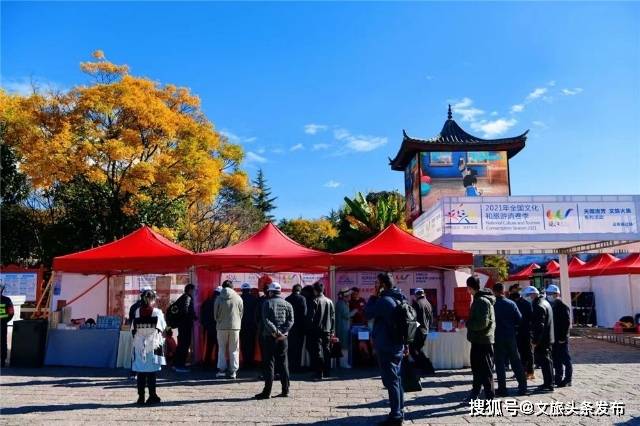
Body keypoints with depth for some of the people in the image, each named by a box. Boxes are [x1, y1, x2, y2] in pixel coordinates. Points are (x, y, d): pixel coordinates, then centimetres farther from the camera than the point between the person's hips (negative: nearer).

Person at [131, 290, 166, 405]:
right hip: (153, 345, -3)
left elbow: (133, 330, 5)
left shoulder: (137, 312, 2)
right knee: (152, 373, 2)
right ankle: (152, 396, 3)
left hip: (139, 346, 3)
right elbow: (162, 328, 0)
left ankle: (141, 397, 11)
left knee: (140, 372, 8)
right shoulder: (157, 312, -6)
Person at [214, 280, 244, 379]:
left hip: (222, 327, 0)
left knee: (222, 348, 11)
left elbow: (215, 314, 2)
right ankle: (233, 371, 7)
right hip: (235, 326, 0)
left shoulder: (219, 298, -4)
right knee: (234, 350, 7)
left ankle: (221, 369, 9)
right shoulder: (238, 298, -3)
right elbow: (241, 313, 3)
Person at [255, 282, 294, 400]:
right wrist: (283, 332, -11)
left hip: (270, 337, -3)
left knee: (269, 363, 0)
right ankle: (285, 390, 12)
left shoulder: (267, 303, -2)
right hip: (283, 337, 4)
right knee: (283, 363, 10)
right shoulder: (287, 304, 8)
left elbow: (266, 320, -14)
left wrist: (275, 331, -14)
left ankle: (267, 391, -1)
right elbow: (291, 320, -3)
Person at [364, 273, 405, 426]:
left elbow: (368, 314, -10)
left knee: (390, 381, -5)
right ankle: (399, 412, 22)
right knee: (396, 380, 15)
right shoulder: (398, 299, 11)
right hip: (397, 346, 9)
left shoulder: (384, 300, -18)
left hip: (386, 347, -9)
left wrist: (373, 296, -4)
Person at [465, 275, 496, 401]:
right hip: (478, 340, 10)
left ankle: (490, 399, 4)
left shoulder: (482, 301, -19)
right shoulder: (478, 299, 13)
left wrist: (467, 323, -13)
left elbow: (483, 323, -25)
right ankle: (475, 395, 32)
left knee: (486, 371, -3)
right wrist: (468, 323, 8)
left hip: (483, 341, -10)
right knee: (477, 369, 20)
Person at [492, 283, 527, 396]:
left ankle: (502, 389, 4)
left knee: (500, 364, 4)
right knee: (516, 362, 12)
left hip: (498, 337, -3)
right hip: (511, 336, 3)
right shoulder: (511, 304, -2)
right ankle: (522, 387, 14)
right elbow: (519, 319, 1)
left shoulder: (492, 304, -10)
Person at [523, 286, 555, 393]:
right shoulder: (545, 303, 15)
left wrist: (535, 341, -20)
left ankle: (548, 385, -1)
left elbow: (539, 325, -22)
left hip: (541, 340, -10)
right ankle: (548, 383, 25)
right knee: (546, 361, 16)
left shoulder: (539, 306, -18)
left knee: (544, 361, -5)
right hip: (547, 338, 10)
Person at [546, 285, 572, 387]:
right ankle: (558, 378, 20)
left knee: (565, 359, 1)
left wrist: (563, 337, -17)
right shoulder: (550, 306, 11)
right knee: (556, 360, 12)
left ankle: (567, 380, 8)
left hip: (561, 339, -7)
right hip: (553, 338, 7)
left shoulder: (563, 307, -10)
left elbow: (567, 323, -15)